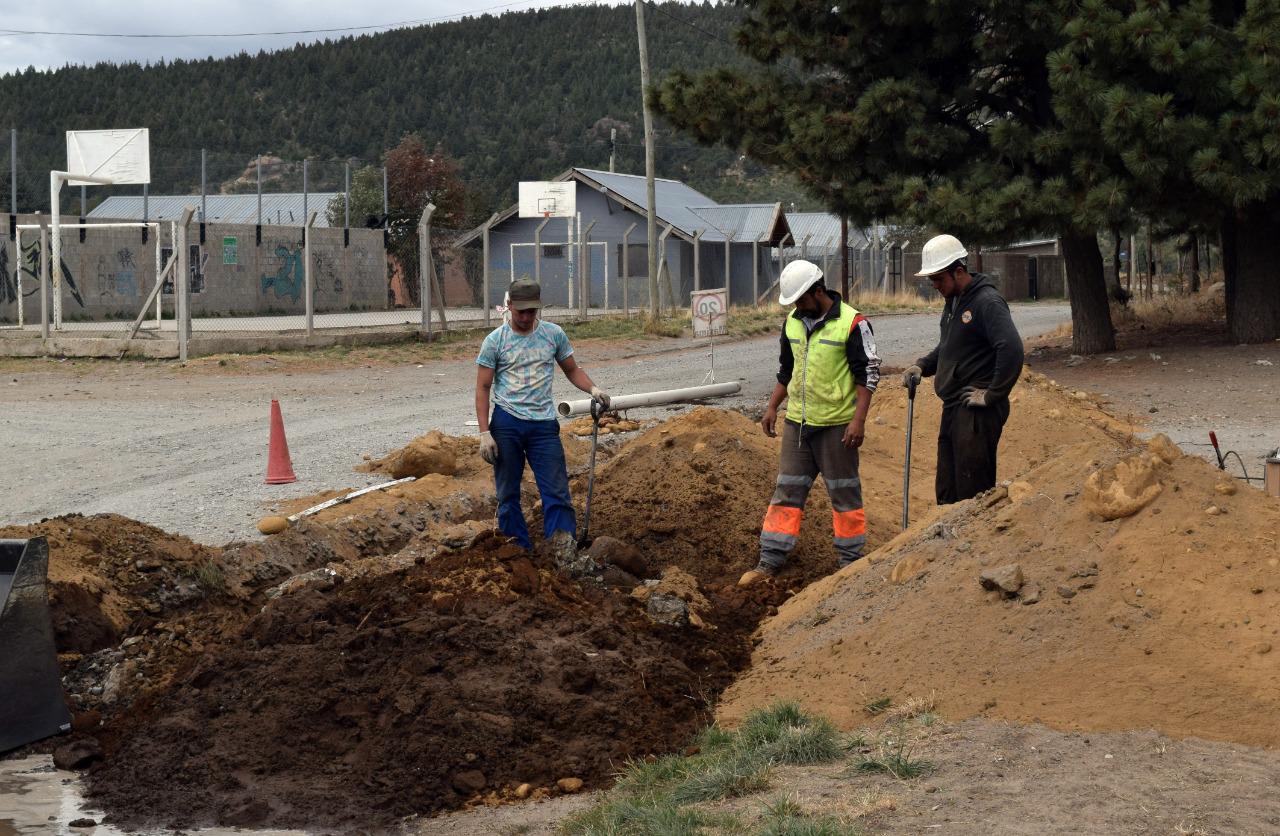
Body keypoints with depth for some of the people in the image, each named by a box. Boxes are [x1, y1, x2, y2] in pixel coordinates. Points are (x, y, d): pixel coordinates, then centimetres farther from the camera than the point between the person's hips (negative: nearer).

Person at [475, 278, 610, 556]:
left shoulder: (554, 334, 6)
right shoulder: (495, 340, 0)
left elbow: (572, 369, 16)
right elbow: (483, 388, 0)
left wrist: (593, 389, -5)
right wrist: (484, 433, -8)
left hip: (543, 424, 1)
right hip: (506, 423, -1)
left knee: (556, 491, -6)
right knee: (508, 493, 4)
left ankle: (564, 549, -7)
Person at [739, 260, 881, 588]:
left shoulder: (852, 323, -12)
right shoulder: (793, 323, 8)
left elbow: (868, 373, -12)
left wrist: (858, 419, -17)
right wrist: (772, 408, 14)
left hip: (836, 424, -6)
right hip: (798, 422, 6)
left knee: (844, 493, 4)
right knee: (787, 491, 6)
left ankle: (850, 561, 15)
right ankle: (770, 562, 8)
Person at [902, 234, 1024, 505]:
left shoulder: (987, 302, -16)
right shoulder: (953, 302, 15)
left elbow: (1012, 351, -26)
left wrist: (992, 395, -20)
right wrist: (921, 366, 11)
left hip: (976, 412, -10)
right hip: (953, 409, 10)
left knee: (972, 493, -8)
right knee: (947, 491, 15)